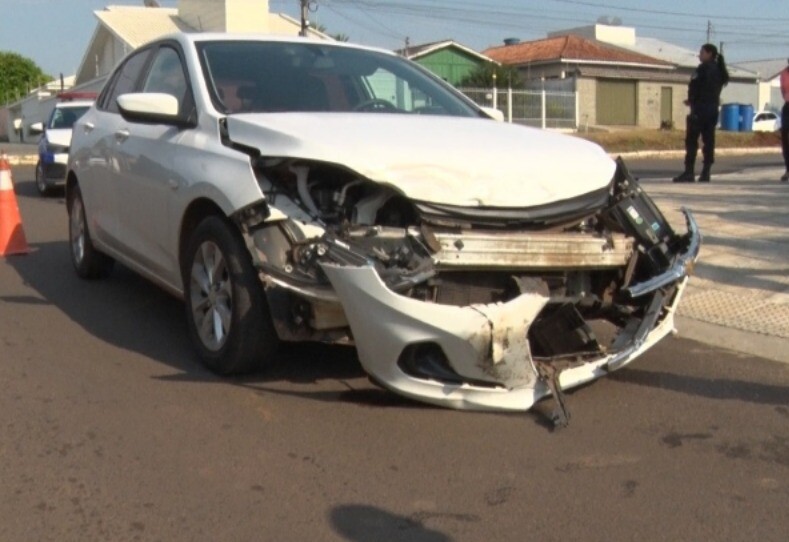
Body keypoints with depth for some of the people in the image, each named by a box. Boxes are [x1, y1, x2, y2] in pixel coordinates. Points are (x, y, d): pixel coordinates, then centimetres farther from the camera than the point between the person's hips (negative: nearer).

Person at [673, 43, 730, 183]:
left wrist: (691, 100, 7)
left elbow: (694, 86, -12)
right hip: (713, 108, 8)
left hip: (700, 108, -8)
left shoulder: (703, 68, -9)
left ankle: (689, 172, -10)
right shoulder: (719, 70, 15)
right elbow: (716, 90, 16)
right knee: (709, 140, 7)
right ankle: (705, 173, 6)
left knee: (691, 140, -6)